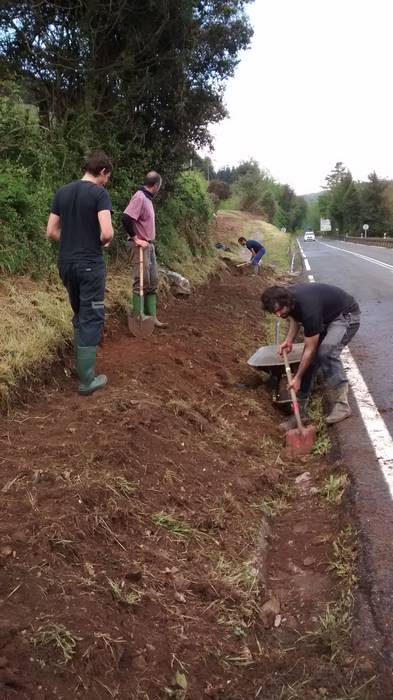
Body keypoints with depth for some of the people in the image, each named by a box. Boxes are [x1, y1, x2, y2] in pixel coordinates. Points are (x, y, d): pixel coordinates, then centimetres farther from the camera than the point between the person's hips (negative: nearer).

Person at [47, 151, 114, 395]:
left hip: (66, 263, 6)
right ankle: (87, 380, 3)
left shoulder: (62, 192, 8)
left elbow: (52, 232, 7)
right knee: (92, 318, 0)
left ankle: (83, 361, 33)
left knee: (79, 314, 21)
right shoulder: (100, 193, -11)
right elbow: (107, 233, -21)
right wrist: (101, 242, -1)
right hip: (90, 265, -6)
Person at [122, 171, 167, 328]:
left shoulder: (147, 198, 13)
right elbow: (126, 218, -25)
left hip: (149, 246, 9)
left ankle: (151, 317, 17)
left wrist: (150, 241, 12)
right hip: (140, 247, -9)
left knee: (152, 283, 11)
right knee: (141, 283, -5)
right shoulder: (139, 197, -15)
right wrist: (135, 239, -19)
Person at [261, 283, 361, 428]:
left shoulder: (309, 310, -38)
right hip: (326, 316, 8)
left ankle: (342, 404, -24)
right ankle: (300, 411, 5)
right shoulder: (287, 295, -16)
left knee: (326, 351, -33)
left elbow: (310, 349, -28)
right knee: (308, 361, -2)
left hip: (347, 316, -8)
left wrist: (297, 378, -21)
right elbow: (294, 317, 10)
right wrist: (289, 340, -5)